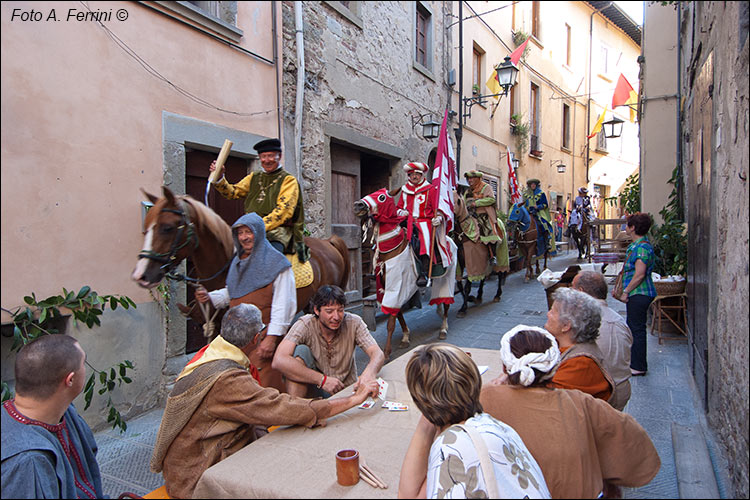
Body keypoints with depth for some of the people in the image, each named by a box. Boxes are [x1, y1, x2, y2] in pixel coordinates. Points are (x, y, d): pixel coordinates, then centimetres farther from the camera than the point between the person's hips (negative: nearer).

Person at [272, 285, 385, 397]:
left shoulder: (354, 323, -13)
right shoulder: (305, 324, -18)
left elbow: (378, 354, -19)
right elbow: (279, 361, -30)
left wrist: (370, 372, -45)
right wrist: (322, 379, -33)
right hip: (315, 387, 0)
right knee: (301, 350, -25)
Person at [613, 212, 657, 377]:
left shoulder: (642, 247, -18)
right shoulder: (635, 245, 14)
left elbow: (639, 274, -22)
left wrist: (625, 292, -16)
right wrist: (619, 288, 19)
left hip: (640, 294, -11)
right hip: (636, 295, 11)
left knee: (637, 329, -3)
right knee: (632, 328, 18)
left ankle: (639, 367, 6)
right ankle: (633, 361, 30)